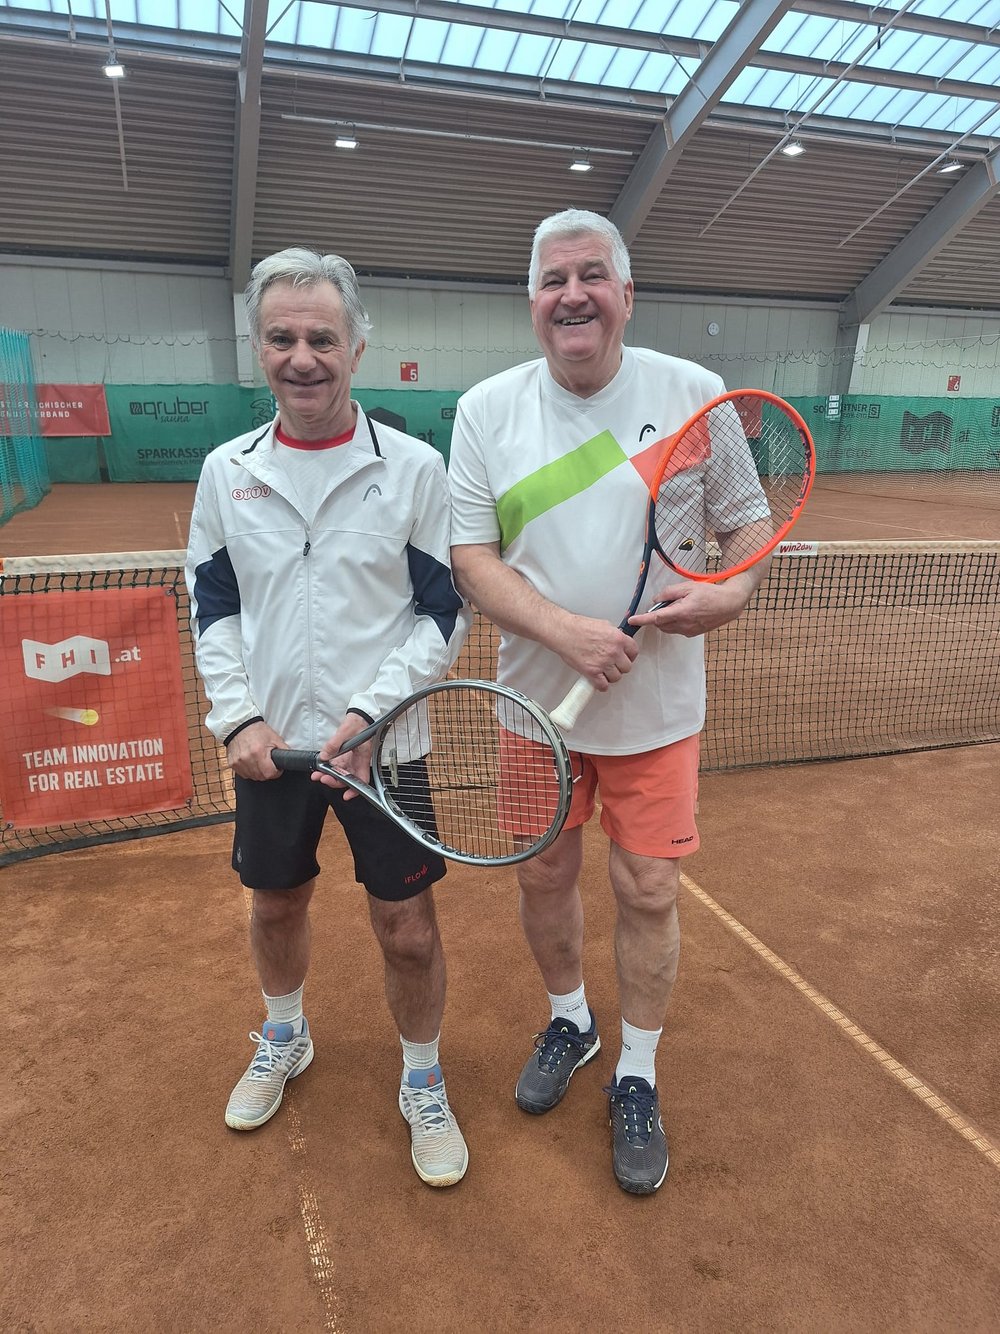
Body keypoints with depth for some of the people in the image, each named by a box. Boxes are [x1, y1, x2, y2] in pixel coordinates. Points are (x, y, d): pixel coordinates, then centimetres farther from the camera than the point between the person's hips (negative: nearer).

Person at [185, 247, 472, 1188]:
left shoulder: (414, 467, -7)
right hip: (268, 744, 3)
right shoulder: (226, 470, 1)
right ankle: (283, 1039, 50)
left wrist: (370, 711, -16)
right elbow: (211, 606, 7)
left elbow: (444, 611, -6)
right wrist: (238, 716, -5)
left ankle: (423, 1084, 33)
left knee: (407, 930, 5)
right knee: (276, 904, 21)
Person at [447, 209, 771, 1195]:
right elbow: (468, 557, -7)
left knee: (647, 893, 7)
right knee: (543, 877, 15)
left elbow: (748, 520, 4)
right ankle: (568, 1021, 45)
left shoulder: (694, 394, -3)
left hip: (655, 708, -1)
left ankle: (636, 1077, 32)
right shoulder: (486, 409, -2)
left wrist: (731, 592, -19)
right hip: (535, 702, 2)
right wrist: (564, 631, -22)